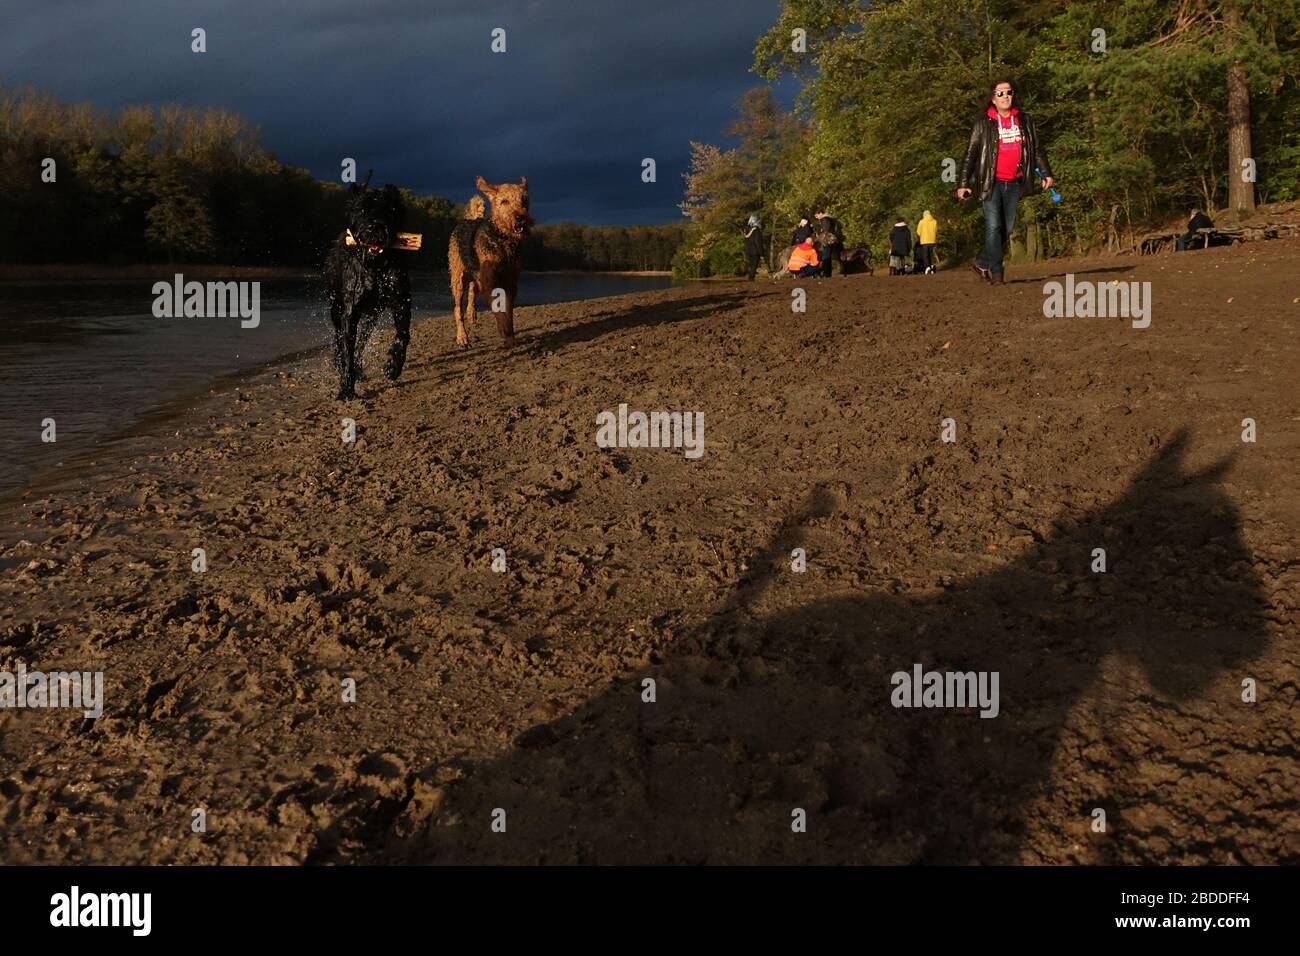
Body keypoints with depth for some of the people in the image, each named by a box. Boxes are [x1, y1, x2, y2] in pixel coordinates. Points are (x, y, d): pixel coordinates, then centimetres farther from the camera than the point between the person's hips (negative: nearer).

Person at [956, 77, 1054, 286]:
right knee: (993, 226, -13)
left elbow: (1037, 149, 16)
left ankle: (982, 264, 18)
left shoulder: (1024, 121, 10)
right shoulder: (983, 124, 0)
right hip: (991, 182, -4)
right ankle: (996, 271, -7)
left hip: (1014, 183, 4)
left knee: (1007, 229, 5)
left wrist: (1046, 173, 8)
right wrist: (963, 184, -7)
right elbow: (971, 154, -1)